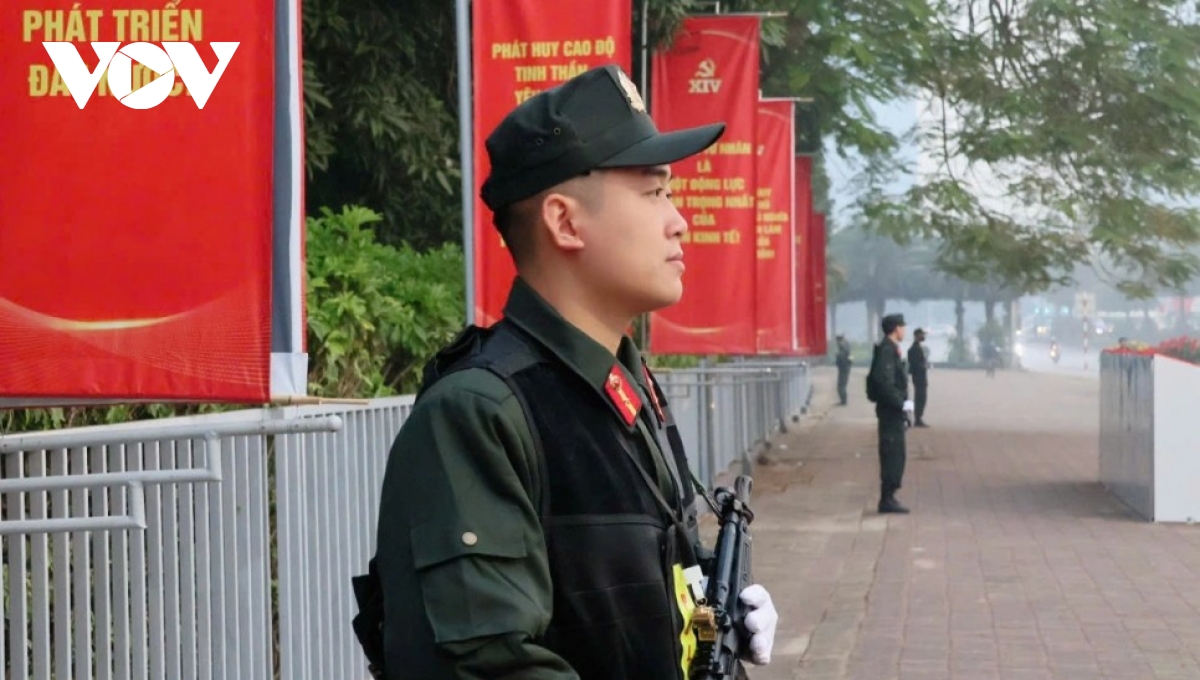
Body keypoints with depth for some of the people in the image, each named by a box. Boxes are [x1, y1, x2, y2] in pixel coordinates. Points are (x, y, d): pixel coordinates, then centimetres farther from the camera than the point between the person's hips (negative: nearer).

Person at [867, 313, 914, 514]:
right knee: (893, 455, -8)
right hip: (891, 412, -10)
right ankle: (887, 499, -6)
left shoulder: (890, 349, 16)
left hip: (894, 412, 10)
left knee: (895, 455, 12)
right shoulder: (887, 350, -16)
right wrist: (901, 403, -22)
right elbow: (883, 381, -25)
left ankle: (888, 497, 17)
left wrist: (902, 404, 15)